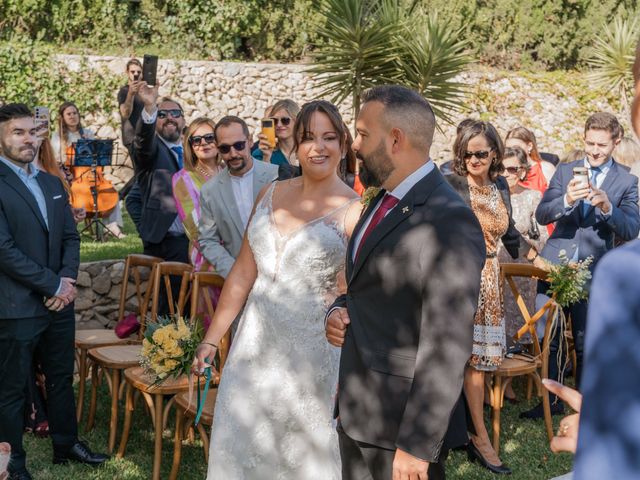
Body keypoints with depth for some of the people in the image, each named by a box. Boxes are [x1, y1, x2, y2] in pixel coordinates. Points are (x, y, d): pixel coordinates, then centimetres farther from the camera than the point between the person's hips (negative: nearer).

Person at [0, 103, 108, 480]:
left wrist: (67, 281, -5)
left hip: (59, 302, 7)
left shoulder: (52, 183, 11)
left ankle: (66, 444, 35)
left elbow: (71, 237, 13)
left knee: (62, 377, 19)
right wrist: (54, 285, -14)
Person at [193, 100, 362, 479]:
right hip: (254, 345, 5)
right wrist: (212, 338, 9)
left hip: (310, 354, -5)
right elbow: (244, 272, 9)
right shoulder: (271, 194, 6)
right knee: (238, 449, 13)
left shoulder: (355, 211, -10)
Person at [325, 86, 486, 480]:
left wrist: (416, 444, -21)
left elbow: (446, 348, -21)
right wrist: (340, 311, 1)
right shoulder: (383, 201, 9)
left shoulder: (449, 221, -19)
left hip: (401, 424, -8)